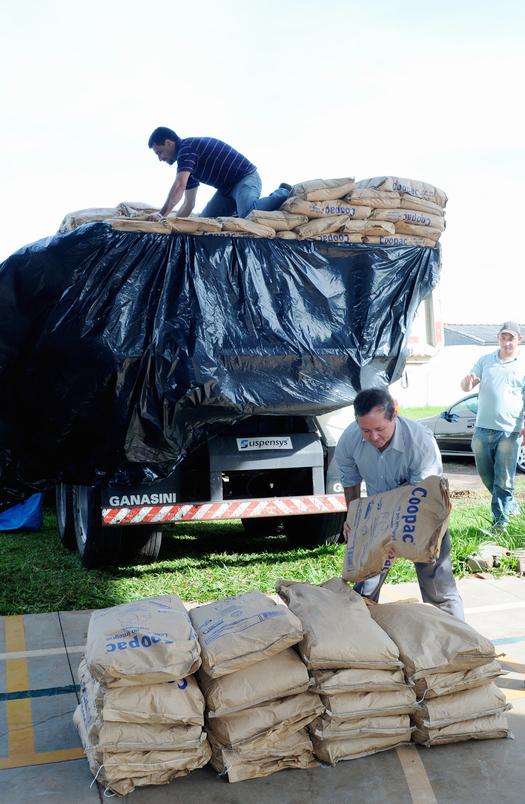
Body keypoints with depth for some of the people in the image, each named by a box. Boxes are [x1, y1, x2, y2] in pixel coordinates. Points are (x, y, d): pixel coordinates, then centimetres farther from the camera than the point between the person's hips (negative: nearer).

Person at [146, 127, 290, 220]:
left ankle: (282, 194, -11)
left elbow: (179, 186, -29)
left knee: (248, 214, -39)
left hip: (246, 178, -10)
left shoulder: (186, 147, -15)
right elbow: (189, 203, 17)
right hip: (227, 188, 10)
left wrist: (162, 214, -32)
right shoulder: (189, 166, 15)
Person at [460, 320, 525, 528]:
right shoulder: (485, 361, 11)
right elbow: (466, 387, 10)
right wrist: (468, 382, -16)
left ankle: (500, 520, 6)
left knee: (504, 479, -2)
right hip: (482, 429, 4)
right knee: (486, 474, 14)